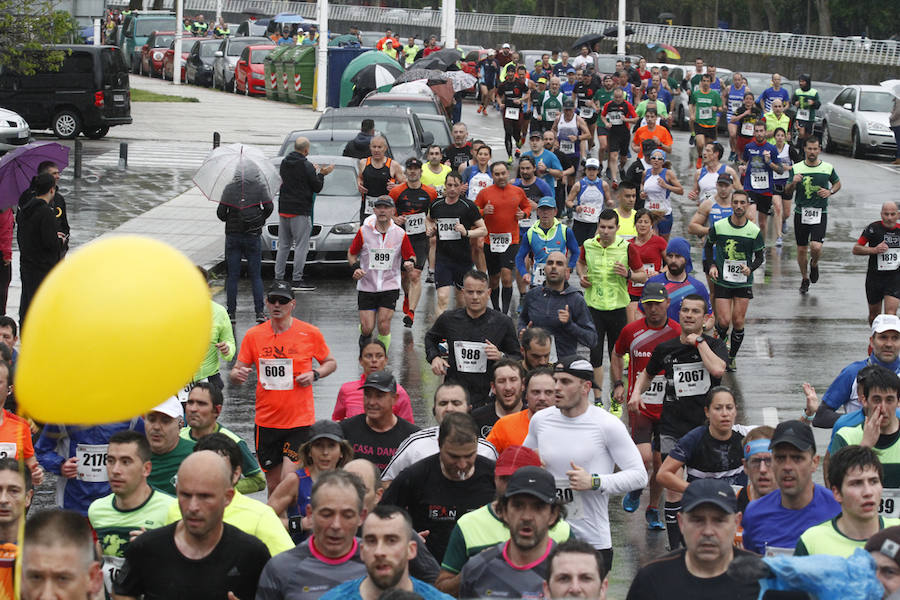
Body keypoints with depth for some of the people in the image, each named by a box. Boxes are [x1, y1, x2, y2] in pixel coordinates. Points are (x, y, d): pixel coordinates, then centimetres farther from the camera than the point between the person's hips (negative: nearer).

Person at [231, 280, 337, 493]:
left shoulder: (310, 333, -1)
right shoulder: (253, 335, 3)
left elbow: (330, 362, 12)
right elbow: (237, 370, 7)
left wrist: (315, 374, -9)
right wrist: (237, 375, -17)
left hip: (300, 420, -2)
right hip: (266, 420, 2)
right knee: (274, 485, 9)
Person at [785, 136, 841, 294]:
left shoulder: (828, 168, 1)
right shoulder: (796, 168, 1)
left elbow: (837, 183, 18)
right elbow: (787, 191, 3)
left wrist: (830, 192, -3)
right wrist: (793, 183, -18)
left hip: (820, 214, -1)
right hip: (801, 213, 1)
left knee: (816, 247, -16)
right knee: (801, 249, 6)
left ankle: (814, 264, 19)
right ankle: (805, 279, 28)